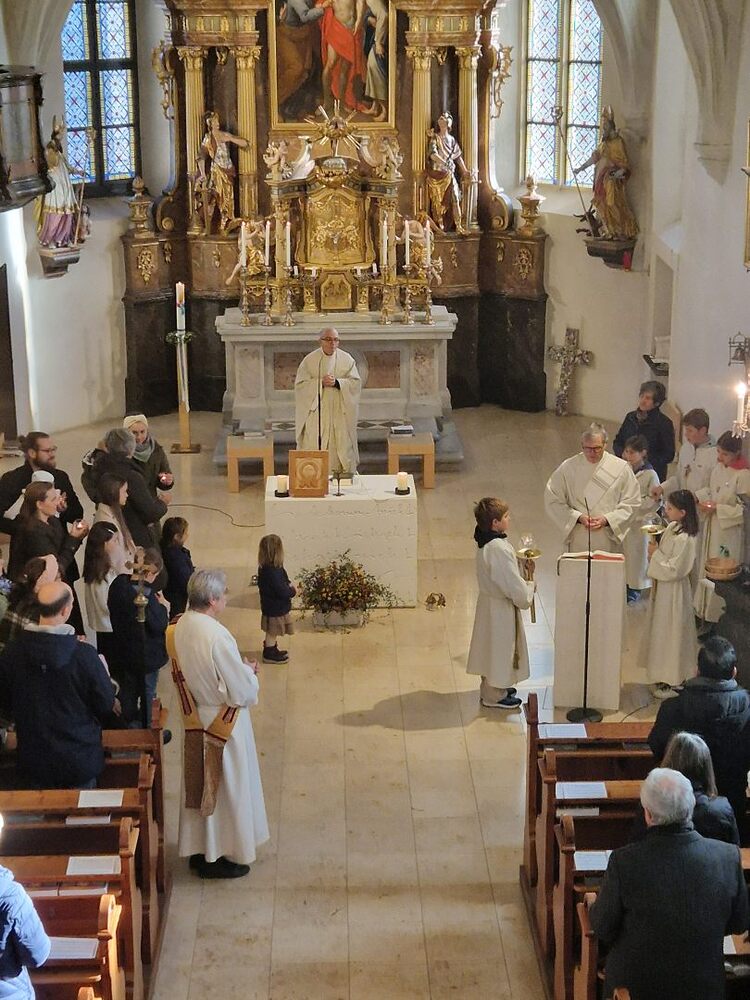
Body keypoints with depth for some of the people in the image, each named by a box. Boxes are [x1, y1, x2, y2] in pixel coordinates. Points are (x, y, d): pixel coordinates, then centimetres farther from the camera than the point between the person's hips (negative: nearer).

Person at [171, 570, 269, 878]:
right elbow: (242, 691, -24)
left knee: (199, 784, 21)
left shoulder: (179, 627, -5)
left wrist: (239, 667, 7)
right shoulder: (216, 636, -30)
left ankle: (198, 848, 34)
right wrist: (248, 671, -4)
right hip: (223, 723, -8)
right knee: (225, 789, 9)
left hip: (196, 718, 8)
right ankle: (217, 857, 21)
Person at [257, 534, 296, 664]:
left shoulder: (264, 568, -3)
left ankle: (272, 649, 42)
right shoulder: (272, 572, -33)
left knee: (272, 632, 26)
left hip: (270, 606, 9)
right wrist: (293, 590, -12)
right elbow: (282, 592, -30)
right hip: (275, 608, -9)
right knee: (272, 632, 10)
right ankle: (269, 654, 25)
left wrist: (288, 585, -3)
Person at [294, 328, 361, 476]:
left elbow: (356, 383, -1)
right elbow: (300, 384, -4)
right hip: (316, 412, -1)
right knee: (316, 445, -5)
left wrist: (337, 382, -16)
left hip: (340, 413, 1)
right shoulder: (309, 360, 1)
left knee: (342, 445, 0)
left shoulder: (346, 359, 4)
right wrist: (321, 382, -17)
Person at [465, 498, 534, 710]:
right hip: (501, 607, -9)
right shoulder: (499, 549, -31)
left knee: (493, 648, 23)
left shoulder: (485, 541, -1)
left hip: (489, 599, 9)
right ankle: (494, 696, 21)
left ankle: (490, 687, 38)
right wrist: (529, 589, -8)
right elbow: (513, 584, -27)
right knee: (500, 647, 7)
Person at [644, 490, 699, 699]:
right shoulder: (671, 528, 2)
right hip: (662, 589, 9)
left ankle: (671, 682, 15)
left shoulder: (685, 539, -26)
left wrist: (655, 554, -19)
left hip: (673, 593, -9)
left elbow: (674, 570, -25)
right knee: (661, 631, 18)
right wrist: (655, 550, -3)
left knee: (670, 633, 2)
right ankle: (664, 677, 31)